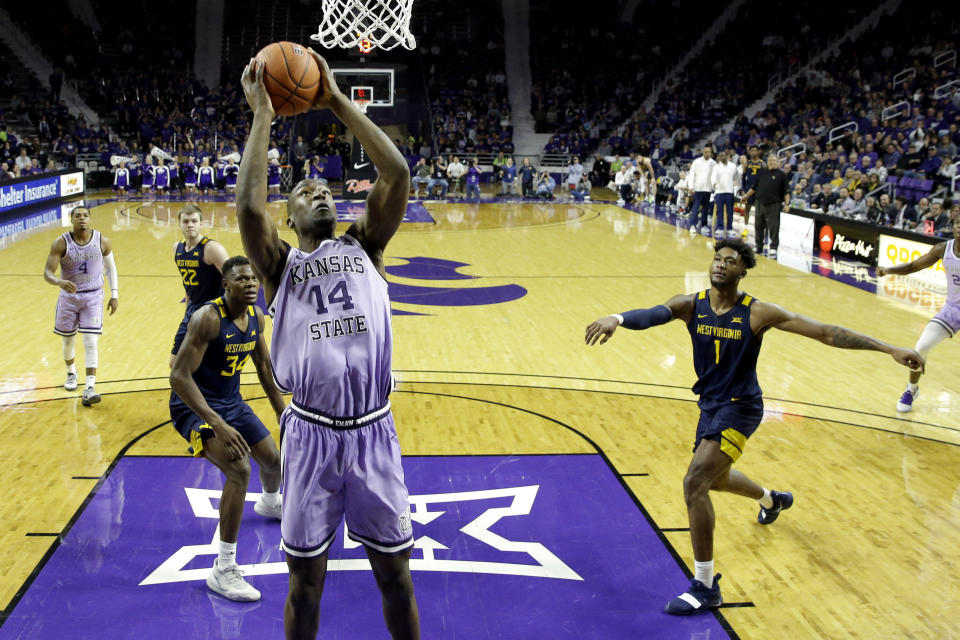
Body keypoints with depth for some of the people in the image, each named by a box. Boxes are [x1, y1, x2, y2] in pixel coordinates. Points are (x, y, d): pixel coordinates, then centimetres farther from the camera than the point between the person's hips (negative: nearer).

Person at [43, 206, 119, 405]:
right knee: (68, 341, 15)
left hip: (93, 297, -1)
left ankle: (90, 388, -11)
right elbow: (47, 272, -16)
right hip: (69, 296, 1)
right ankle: (71, 373, 44)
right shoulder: (61, 243, -13)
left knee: (91, 343, -11)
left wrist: (114, 295, 3)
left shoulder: (103, 242, -8)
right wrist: (60, 282, -38)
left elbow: (110, 268, 7)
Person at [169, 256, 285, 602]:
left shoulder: (256, 316, -2)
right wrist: (217, 425, -37)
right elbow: (179, 376, -31)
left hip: (231, 401, 8)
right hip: (195, 404, -8)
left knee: (273, 459, 21)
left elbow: (264, 367, 14)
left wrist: (283, 414, 15)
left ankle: (269, 503, 61)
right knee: (238, 469, -27)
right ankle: (223, 569, -18)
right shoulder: (208, 318, -26)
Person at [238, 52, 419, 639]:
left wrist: (337, 101, -2)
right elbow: (249, 205, -14)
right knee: (305, 580, 11)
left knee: (395, 575, 12)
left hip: (373, 432, 1)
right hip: (311, 434, -1)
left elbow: (398, 175, -3)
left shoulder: (365, 246, 11)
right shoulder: (281, 263, 6)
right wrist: (262, 114, -8)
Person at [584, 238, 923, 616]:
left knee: (695, 483, -20)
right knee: (716, 479, 28)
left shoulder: (758, 313, -16)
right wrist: (617, 319, -51)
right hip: (710, 404, 6)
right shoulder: (690, 305, -7)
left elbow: (825, 332, -16)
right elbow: (652, 315, -27)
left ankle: (705, 587, -9)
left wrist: (890, 349, -21)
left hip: (740, 407, -6)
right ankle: (771, 500, 63)